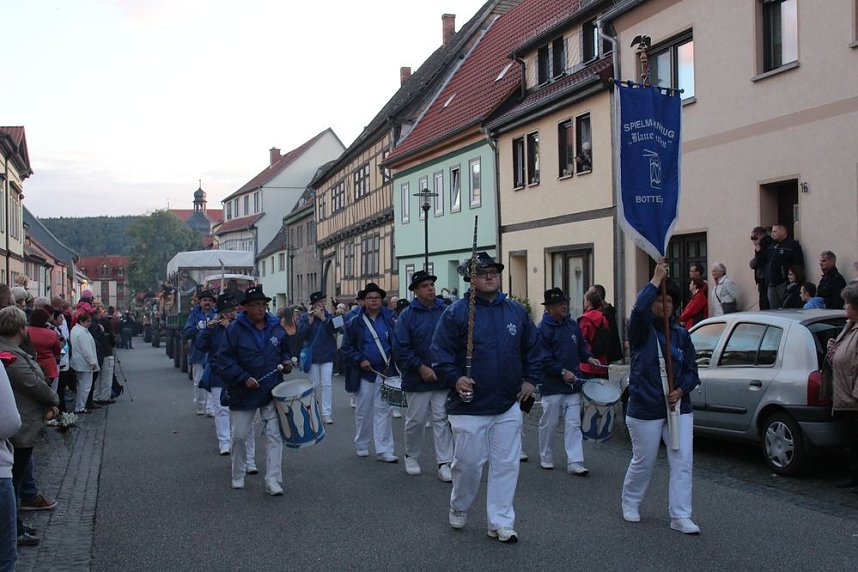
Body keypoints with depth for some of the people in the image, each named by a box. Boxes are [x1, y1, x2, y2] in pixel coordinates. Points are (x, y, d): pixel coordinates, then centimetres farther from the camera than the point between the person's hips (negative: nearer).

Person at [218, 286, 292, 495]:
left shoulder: (276, 327, 4)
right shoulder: (235, 329, -8)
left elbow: (285, 350, 21)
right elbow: (224, 359, -11)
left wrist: (286, 361, -1)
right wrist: (243, 378, -19)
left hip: (271, 391, 2)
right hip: (243, 392, -2)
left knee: (274, 434, -6)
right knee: (240, 436, 9)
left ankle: (273, 481, -2)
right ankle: (238, 477, 29)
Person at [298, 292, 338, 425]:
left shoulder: (329, 316, 1)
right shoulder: (305, 318, -1)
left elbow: (334, 330, -13)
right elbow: (301, 335, -9)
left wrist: (323, 318, -19)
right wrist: (310, 322, -19)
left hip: (327, 355, 0)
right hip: (312, 355, 0)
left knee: (326, 384, -7)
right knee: (315, 384, 8)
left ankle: (327, 413, -8)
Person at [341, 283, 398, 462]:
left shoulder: (389, 319, 3)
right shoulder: (354, 323, 0)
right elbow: (347, 348, 1)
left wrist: (392, 362, -10)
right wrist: (360, 360, -13)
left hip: (385, 372, 1)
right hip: (364, 373, -1)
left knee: (383, 411, 1)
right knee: (363, 411, 9)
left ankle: (384, 450, 3)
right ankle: (362, 446, 26)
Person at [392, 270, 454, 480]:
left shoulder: (446, 312, 3)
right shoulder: (407, 315, -4)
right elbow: (400, 348, -8)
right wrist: (421, 368, -13)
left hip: (444, 378, 2)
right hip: (417, 379, -1)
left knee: (442, 420, 2)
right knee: (416, 420, 9)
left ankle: (445, 464, 5)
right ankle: (411, 457, 30)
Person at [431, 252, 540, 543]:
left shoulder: (516, 311, 7)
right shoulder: (457, 312, -6)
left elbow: (533, 348, 18)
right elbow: (440, 352, -5)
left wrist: (529, 379, 11)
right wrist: (455, 379, -17)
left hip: (509, 405, 4)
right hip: (470, 405, -4)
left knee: (506, 465, 6)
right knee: (467, 463, 5)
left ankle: (501, 522, 17)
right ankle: (459, 507, 32)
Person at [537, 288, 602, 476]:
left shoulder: (572, 325, 8)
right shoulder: (543, 329, -12)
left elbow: (581, 346, 22)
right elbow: (544, 359, -16)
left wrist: (588, 357, 4)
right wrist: (562, 372, -20)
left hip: (573, 383, 5)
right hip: (552, 385, -5)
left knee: (574, 424, 1)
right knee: (549, 423, 8)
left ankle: (575, 463, 1)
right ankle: (546, 459, 26)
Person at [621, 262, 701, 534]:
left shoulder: (681, 334, 7)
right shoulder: (641, 330, -5)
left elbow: (692, 371, 9)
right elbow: (639, 308, -29)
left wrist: (681, 390, -11)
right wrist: (656, 280, -23)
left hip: (679, 408, 4)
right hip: (644, 410, -3)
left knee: (682, 463, -3)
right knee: (643, 463, 9)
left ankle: (680, 517, 4)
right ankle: (630, 503, 34)